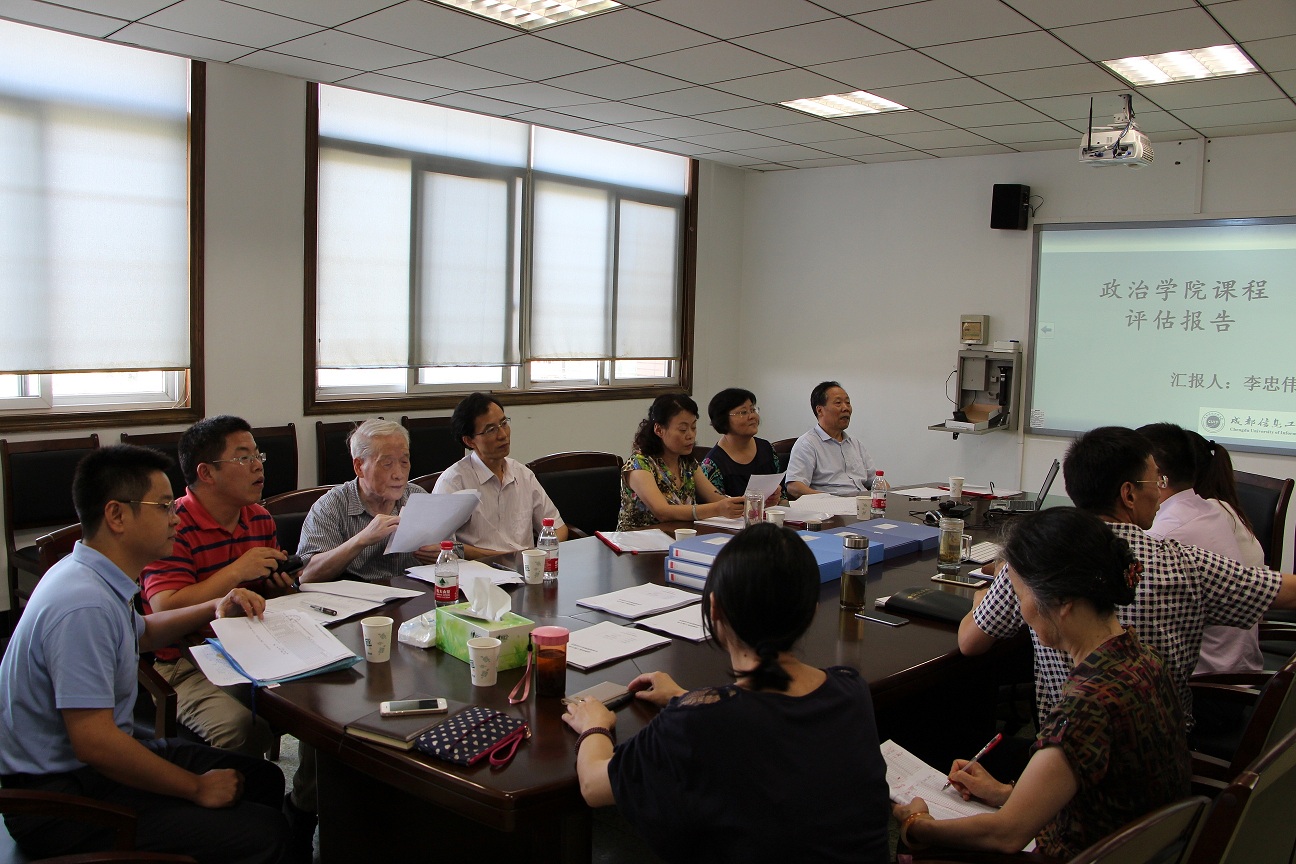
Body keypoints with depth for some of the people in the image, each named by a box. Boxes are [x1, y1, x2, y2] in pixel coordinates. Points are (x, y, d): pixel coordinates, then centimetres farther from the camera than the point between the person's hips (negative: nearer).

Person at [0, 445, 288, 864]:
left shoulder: (98, 578, 6)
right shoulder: (83, 605, -28)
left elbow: (141, 631, 29)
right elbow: (93, 742, -31)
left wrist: (215, 608, 14)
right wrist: (196, 789, -19)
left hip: (90, 763, 11)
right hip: (59, 800, -11)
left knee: (264, 779, 9)